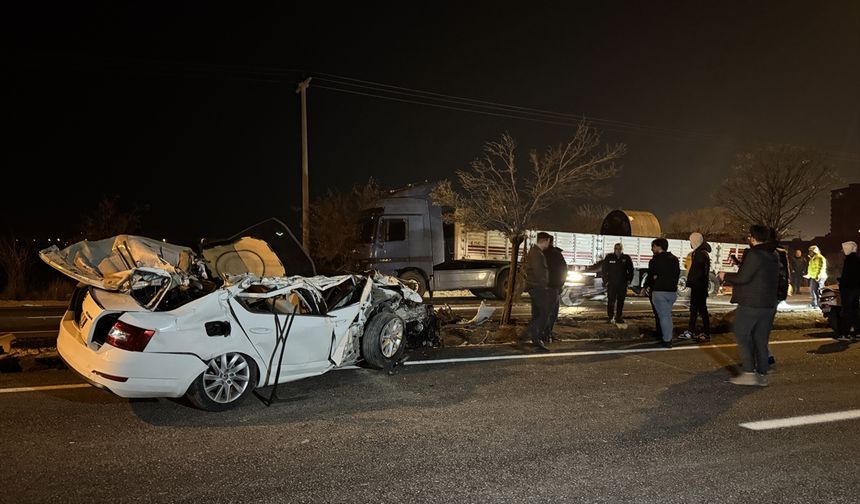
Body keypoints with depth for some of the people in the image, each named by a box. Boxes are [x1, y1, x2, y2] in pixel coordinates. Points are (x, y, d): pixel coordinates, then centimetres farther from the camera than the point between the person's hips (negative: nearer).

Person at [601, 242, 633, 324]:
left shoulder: (626, 258, 3)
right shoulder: (609, 257, 0)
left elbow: (630, 270, 13)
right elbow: (603, 270, 4)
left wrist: (629, 280, 4)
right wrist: (606, 281, -1)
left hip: (622, 284, 2)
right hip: (611, 284, -2)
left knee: (621, 301, 7)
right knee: (611, 301, -4)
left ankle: (619, 317, 15)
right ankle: (611, 317, 4)